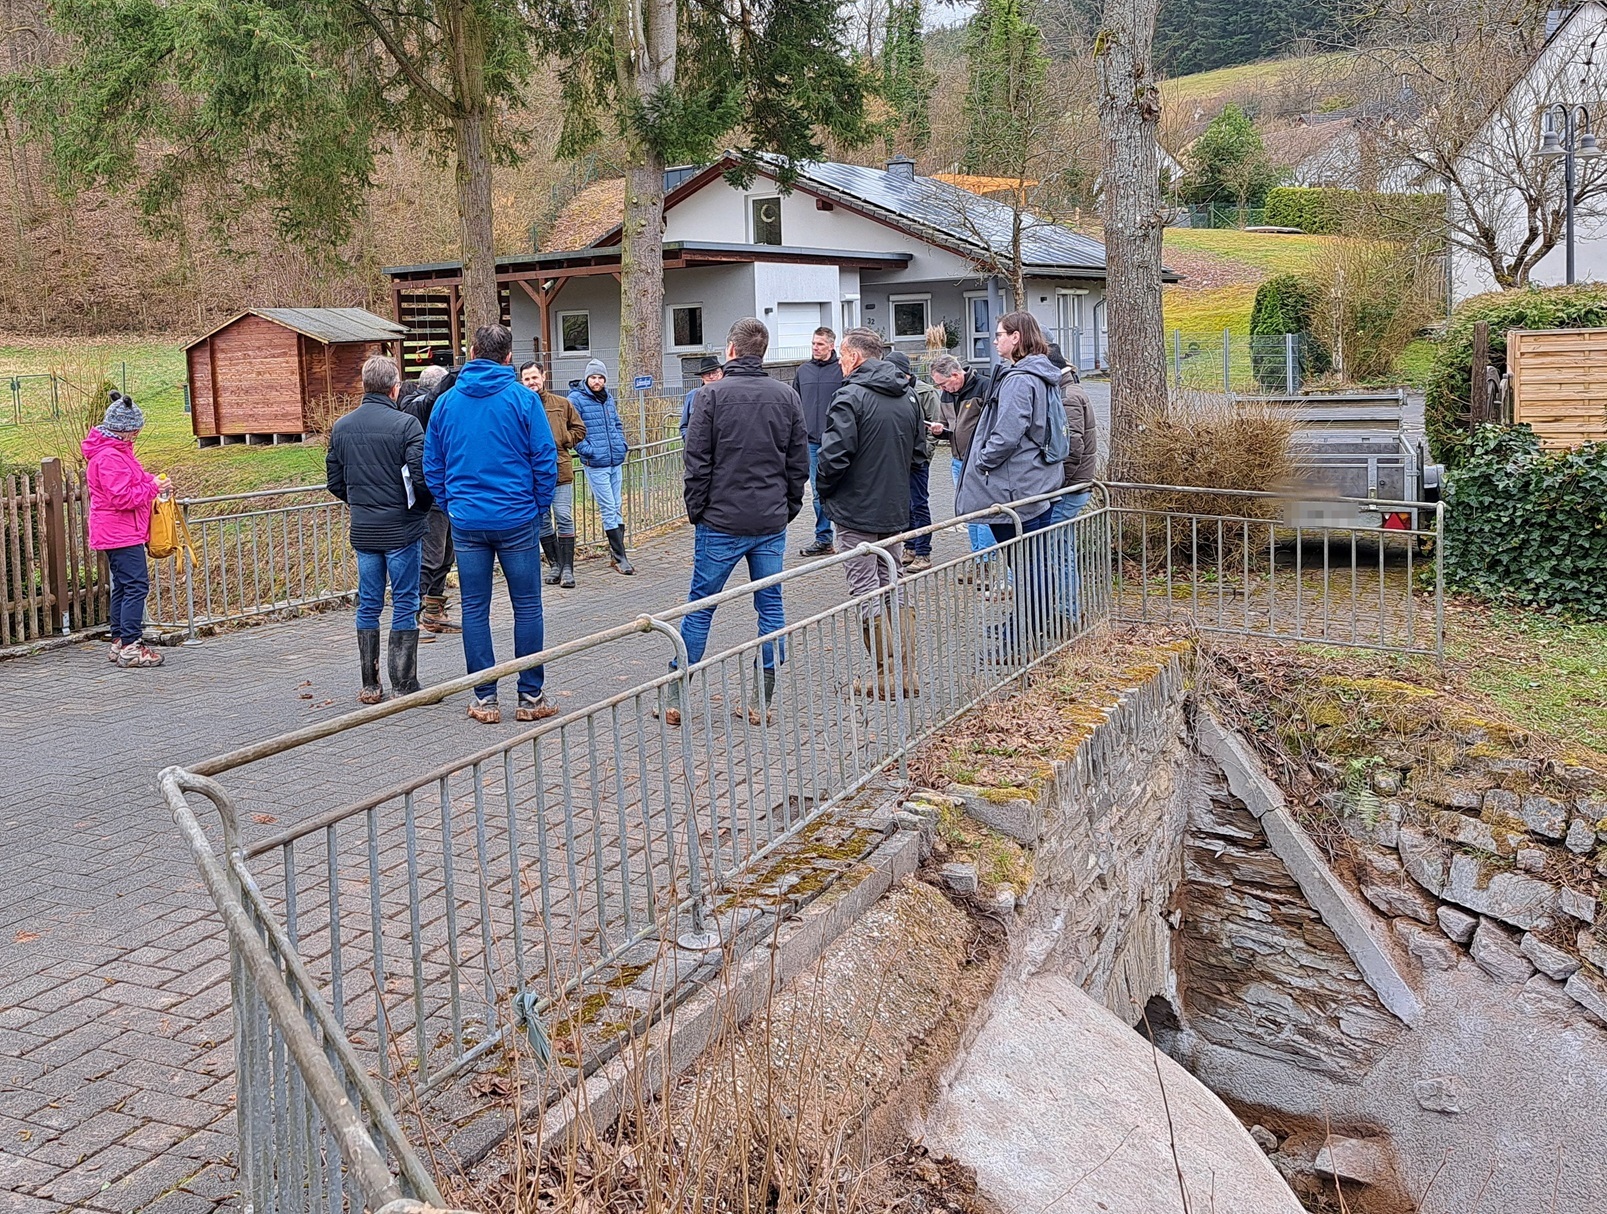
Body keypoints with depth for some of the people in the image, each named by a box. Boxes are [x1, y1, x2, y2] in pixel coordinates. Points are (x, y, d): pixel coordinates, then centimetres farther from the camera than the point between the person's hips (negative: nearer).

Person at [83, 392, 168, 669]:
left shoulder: (117, 450, 15)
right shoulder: (109, 457, -19)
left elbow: (130, 484, 27)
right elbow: (122, 498, -23)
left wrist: (150, 481, 9)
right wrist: (153, 488, -14)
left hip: (118, 531, 11)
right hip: (121, 533, -11)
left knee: (122, 586, 14)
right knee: (136, 585, -12)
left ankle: (120, 642, 19)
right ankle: (131, 647, -12)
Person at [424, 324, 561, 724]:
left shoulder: (446, 402, 5)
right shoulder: (522, 398, -5)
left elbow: (432, 465, 9)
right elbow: (545, 458, -5)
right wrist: (540, 505, 7)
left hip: (466, 522, 3)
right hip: (516, 519, -3)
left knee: (474, 610, 8)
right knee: (527, 607, 5)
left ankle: (484, 699, 11)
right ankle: (531, 696, 8)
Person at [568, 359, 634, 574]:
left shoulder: (609, 398, 13)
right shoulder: (576, 399, -7)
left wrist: (622, 444, 10)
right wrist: (587, 450, -17)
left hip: (616, 461, 7)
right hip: (596, 464, -7)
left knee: (616, 509, 11)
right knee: (608, 510, -5)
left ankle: (615, 554, 19)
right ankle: (620, 556, -2)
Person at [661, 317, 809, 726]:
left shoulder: (710, 395, -7)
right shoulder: (787, 397, 5)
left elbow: (697, 462, -7)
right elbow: (799, 463, 7)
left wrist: (697, 510, 3)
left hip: (721, 523, -3)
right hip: (772, 523, 3)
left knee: (700, 606, 5)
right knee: (771, 607, 9)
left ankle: (675, 699, 9)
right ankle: (762, 703, 11)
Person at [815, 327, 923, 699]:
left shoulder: (850, 396, -16)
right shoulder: (908, 397, 9)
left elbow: (835, 455, -21)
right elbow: (917, 451, 16)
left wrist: (824, 486, -3)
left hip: (856, 510, -7)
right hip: (895, 509, 7)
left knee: (866, 591, 0)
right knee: (893, 588, 15)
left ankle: (887, 676, 2)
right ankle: (907, 672, 16)